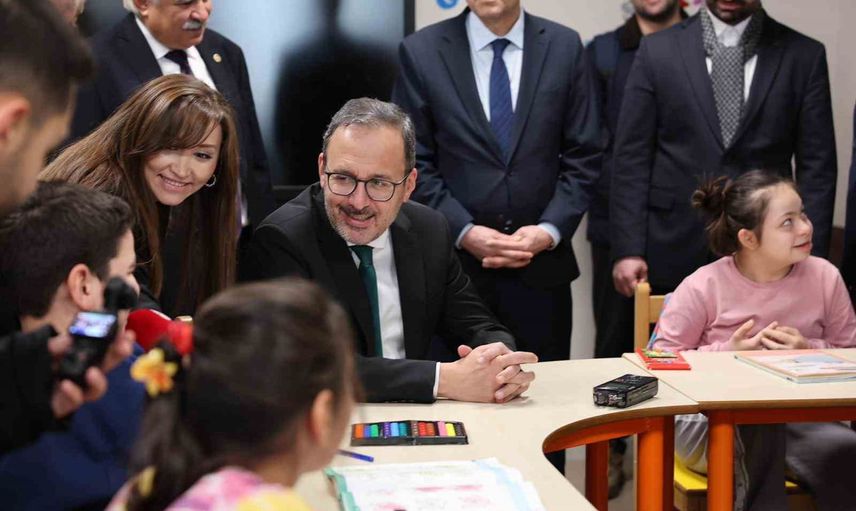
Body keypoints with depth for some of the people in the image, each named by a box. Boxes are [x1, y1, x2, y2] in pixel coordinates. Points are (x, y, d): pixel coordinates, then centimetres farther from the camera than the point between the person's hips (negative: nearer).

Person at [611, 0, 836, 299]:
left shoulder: (804, 56, 3)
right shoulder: (658, 50, 3)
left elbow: (816, 167, 2)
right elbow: (631, 158, 2)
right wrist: (627, 249, -5)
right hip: (674, 253, 0)